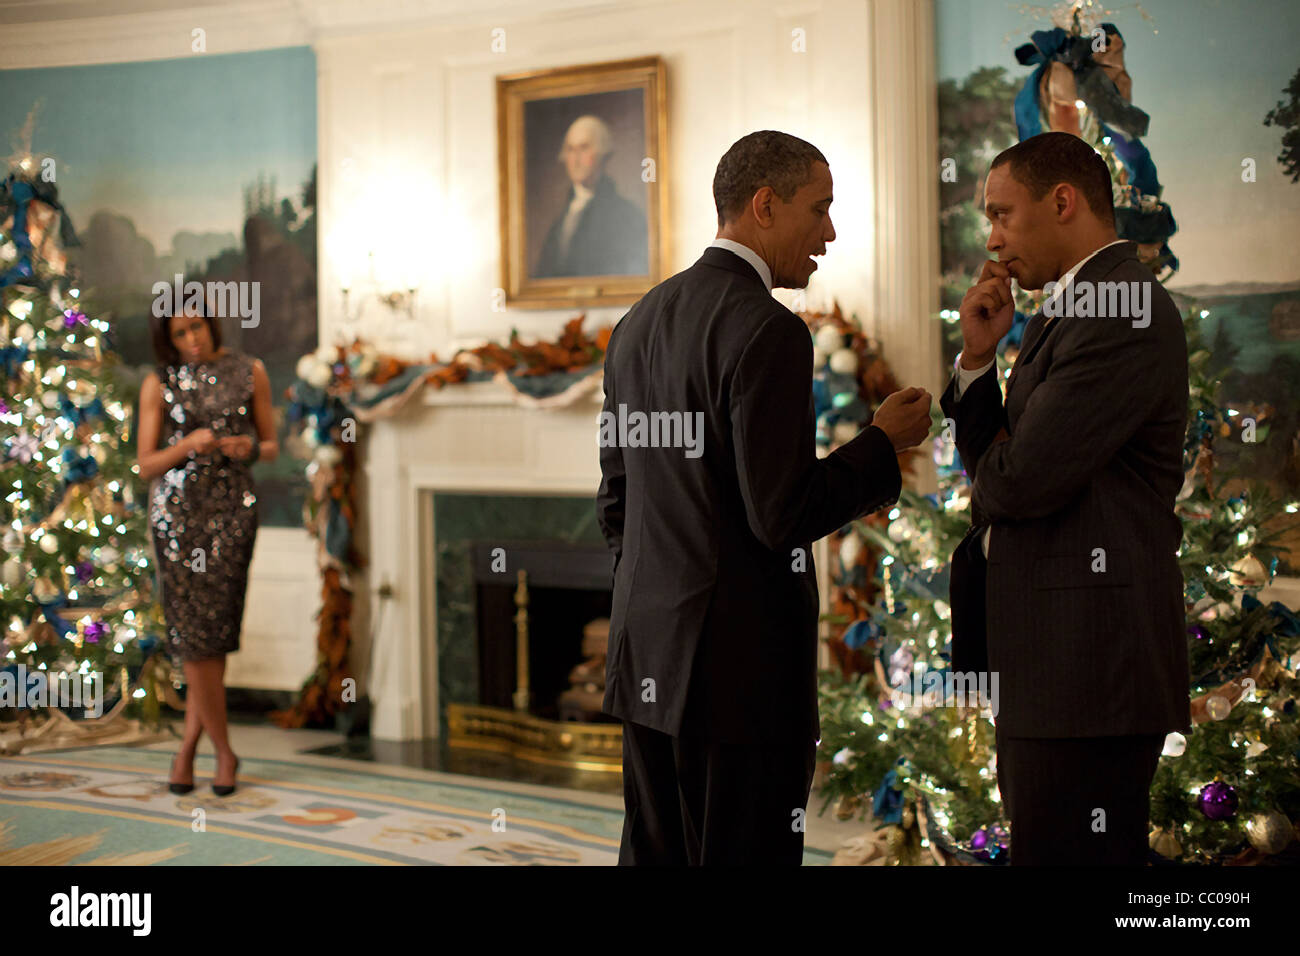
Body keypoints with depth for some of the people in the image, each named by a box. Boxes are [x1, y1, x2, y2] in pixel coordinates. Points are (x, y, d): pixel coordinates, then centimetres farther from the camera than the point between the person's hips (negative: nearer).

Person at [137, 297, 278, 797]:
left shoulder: (249, 372, 5)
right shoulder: (159, 383, 2)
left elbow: (271, 447, 10)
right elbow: (146, 465, 0)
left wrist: (249, 447, -13)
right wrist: (188, 445, -18)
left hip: (233, 511, 1)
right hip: (177, 511, -1)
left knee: (216, 627, -2)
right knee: (192, 629, -4)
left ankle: (188, 746, 12)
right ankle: (224, 751, 8)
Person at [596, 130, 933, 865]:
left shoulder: (641, 322, 12)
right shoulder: (767, 331, -15)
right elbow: (783, 515, -19)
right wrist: (884, 443, -5)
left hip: (649, 661, 8)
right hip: (740, 665, -8)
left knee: (655, 854, 13)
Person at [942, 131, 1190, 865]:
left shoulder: (1128, 313, -16)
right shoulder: (1071, 310, 17)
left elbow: (1022, 479, -21)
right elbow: (991, 457, 15)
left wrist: (985, 491, 2)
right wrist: (979, 356, 1)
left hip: (1089, 661, -10)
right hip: (1052, 656, 10)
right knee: (1039, 842, 17)